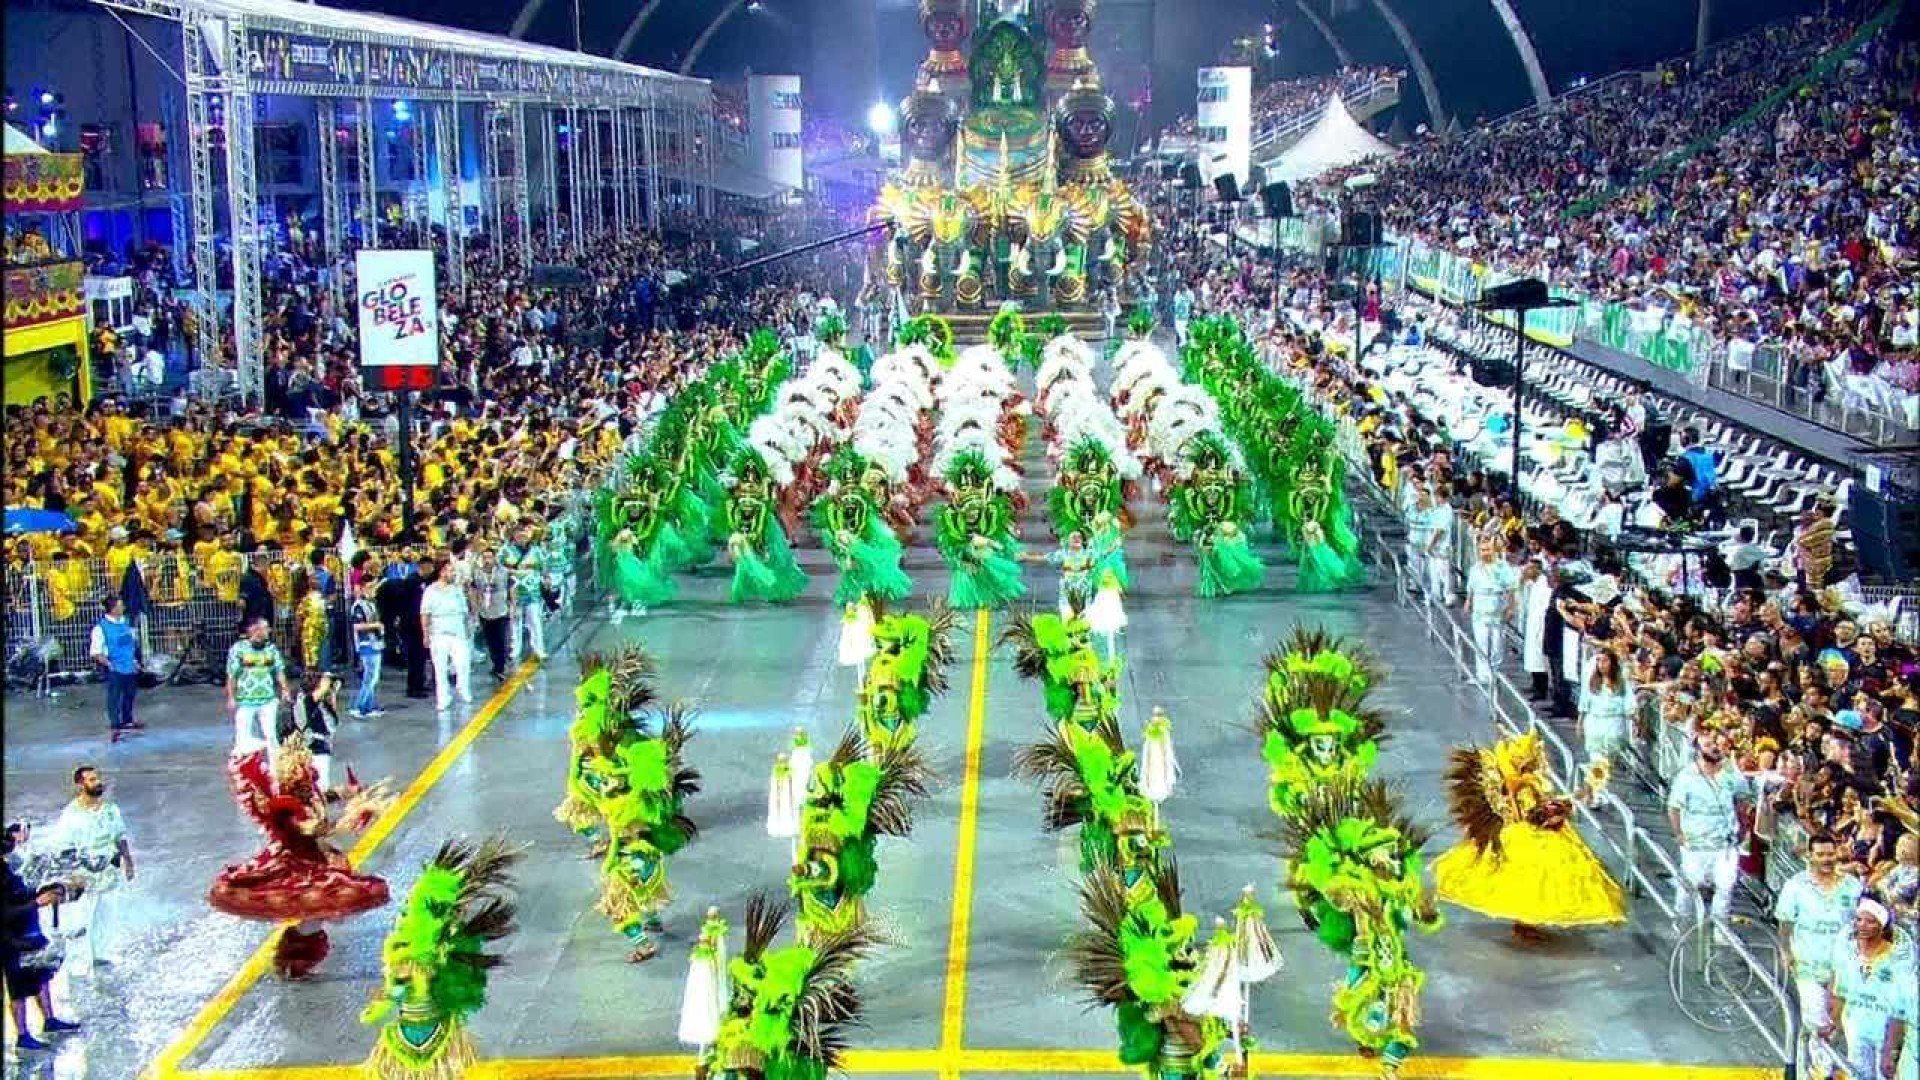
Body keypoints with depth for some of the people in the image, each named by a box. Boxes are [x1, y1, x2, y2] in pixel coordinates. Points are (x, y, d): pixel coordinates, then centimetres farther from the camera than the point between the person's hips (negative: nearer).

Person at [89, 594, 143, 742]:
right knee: (114, 698, -3)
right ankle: (114, 727, 1)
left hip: (130, 667, 7)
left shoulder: (126, 623, 5)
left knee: (129, 694, 19)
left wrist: (135, 660, 13)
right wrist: (108, 664, -19)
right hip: (114, 670, -7)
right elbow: (96, 652, -12)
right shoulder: (101, 627, -14)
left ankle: (127, 721, 36)